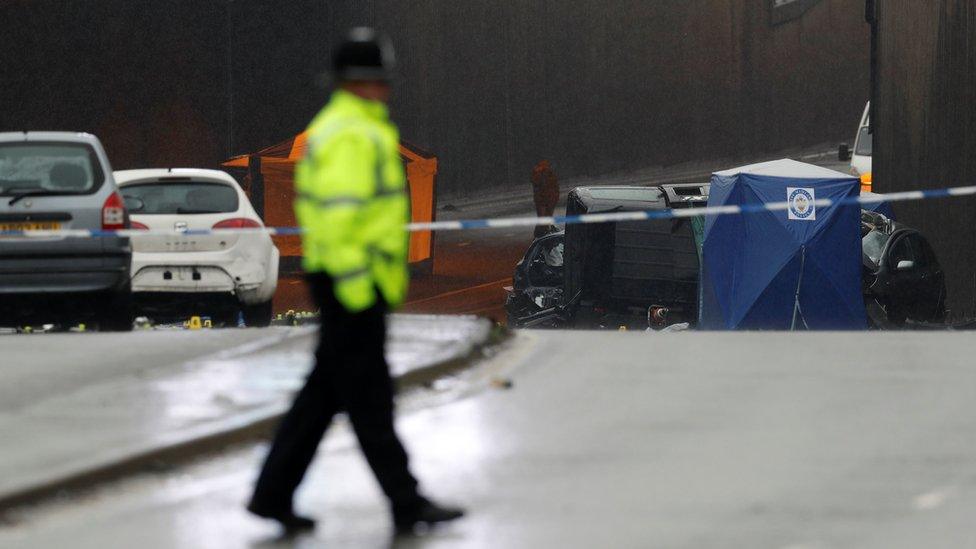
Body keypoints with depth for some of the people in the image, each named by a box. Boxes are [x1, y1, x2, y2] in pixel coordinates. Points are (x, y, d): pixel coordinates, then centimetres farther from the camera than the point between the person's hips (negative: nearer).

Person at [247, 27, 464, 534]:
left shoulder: (333, 127, 18)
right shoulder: (352, 136, -16)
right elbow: (340, 211, -24)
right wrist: (353, 278, -24)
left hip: (355, 281, 11)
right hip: (355, 281, -11)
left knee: (324, 392, 13)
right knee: (369, 397, -4)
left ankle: (273, 493, 14)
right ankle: (405, 504, 2)